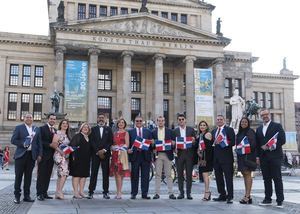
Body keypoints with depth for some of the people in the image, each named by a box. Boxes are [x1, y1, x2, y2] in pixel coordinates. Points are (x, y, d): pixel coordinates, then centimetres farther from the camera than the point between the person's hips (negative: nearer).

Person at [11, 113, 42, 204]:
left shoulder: (36, 129, 11)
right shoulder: (19, 128, 3)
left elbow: (39, 142, 11)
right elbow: (13, 140, -2)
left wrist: (39, 154, 3)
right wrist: (23, 144, -16)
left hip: (32, 155, 3)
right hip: (21, 155, -3)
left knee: (28, 176, 7)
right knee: (18, 176, 2)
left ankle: (27, 196, 15)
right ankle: (17, 196, 11)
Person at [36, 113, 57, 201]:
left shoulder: (55, 130, 16)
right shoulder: (42, 128, -4)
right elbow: (40, 141, -13)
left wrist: (56, 145, -3)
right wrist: (50, 145, -20)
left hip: (51, 155, 6)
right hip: (44, 155, -6)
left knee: (48, 175, 9)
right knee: (41, 175, -3)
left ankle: (44, 193, 15)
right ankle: (39, 194, 0)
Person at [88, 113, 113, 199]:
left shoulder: (108, 129, 11)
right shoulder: (93, 129, 11)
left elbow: (111, 141, 3)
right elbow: (92, 142, 2)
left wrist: (104, 150, -9)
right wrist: (98, 151, -9)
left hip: (105, 154, 1)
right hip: (95, 154, 0)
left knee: (106, 173, 1)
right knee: (94, 173, -2)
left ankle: (105, 192, 5)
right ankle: (91, 192, 0)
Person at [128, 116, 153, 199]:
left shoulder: (148, 132, 12)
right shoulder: (130, 132, 8)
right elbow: (128, 144, 5)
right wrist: (129, 150, -12)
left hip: (145, 156, 1)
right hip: (135, 156, -1)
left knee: (145, 176, 3)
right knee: (134, 176, 3)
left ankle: (144, 194, 9)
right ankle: (134, 194, 11)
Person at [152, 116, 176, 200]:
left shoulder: (169, 131, 8)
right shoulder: (153, 132, 10)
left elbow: (173, 142, 7)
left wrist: (172, 143, -14)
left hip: (167, 155, -1)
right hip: (158, 155, 1)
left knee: (168, 174, 1)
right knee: (157, 174, 1)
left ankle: (170, 193, 5)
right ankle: (157, 193, 6)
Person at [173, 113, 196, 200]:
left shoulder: (191, 129, 7)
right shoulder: (175, 131, 8)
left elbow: (195, 141, 7)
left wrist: (193, 141, -14)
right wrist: (175, 148, -13)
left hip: (189, 154, 0)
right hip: (179, 154, 1)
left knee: (189, 174, 2)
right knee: (180, 174, 4)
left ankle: (188, 193, 9)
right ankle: (181, 192, 13)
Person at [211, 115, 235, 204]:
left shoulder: (229, 130, 1)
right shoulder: (214, 131, 18)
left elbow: (233, 142, -9)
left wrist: (223, 142, -17)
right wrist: (214, 142, -2)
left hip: (226, 157, -6)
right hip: (216, 157, 6)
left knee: (228, 177, -5)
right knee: (218, 177, 9)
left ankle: (230, 196, -2)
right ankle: (222, 195, 18)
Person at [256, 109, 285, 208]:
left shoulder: (277, 126, 1)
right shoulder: (259, 129, 16)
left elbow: (282, 140, -7)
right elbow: (257, 144, 16)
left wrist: (269, 147, -12)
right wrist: (257, 156, 7)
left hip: (275, 156, -5)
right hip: (263, 157, 5)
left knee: (277, 178, -4)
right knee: (266, 179, 7)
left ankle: (280, 200, 0)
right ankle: (268, 199, 13)